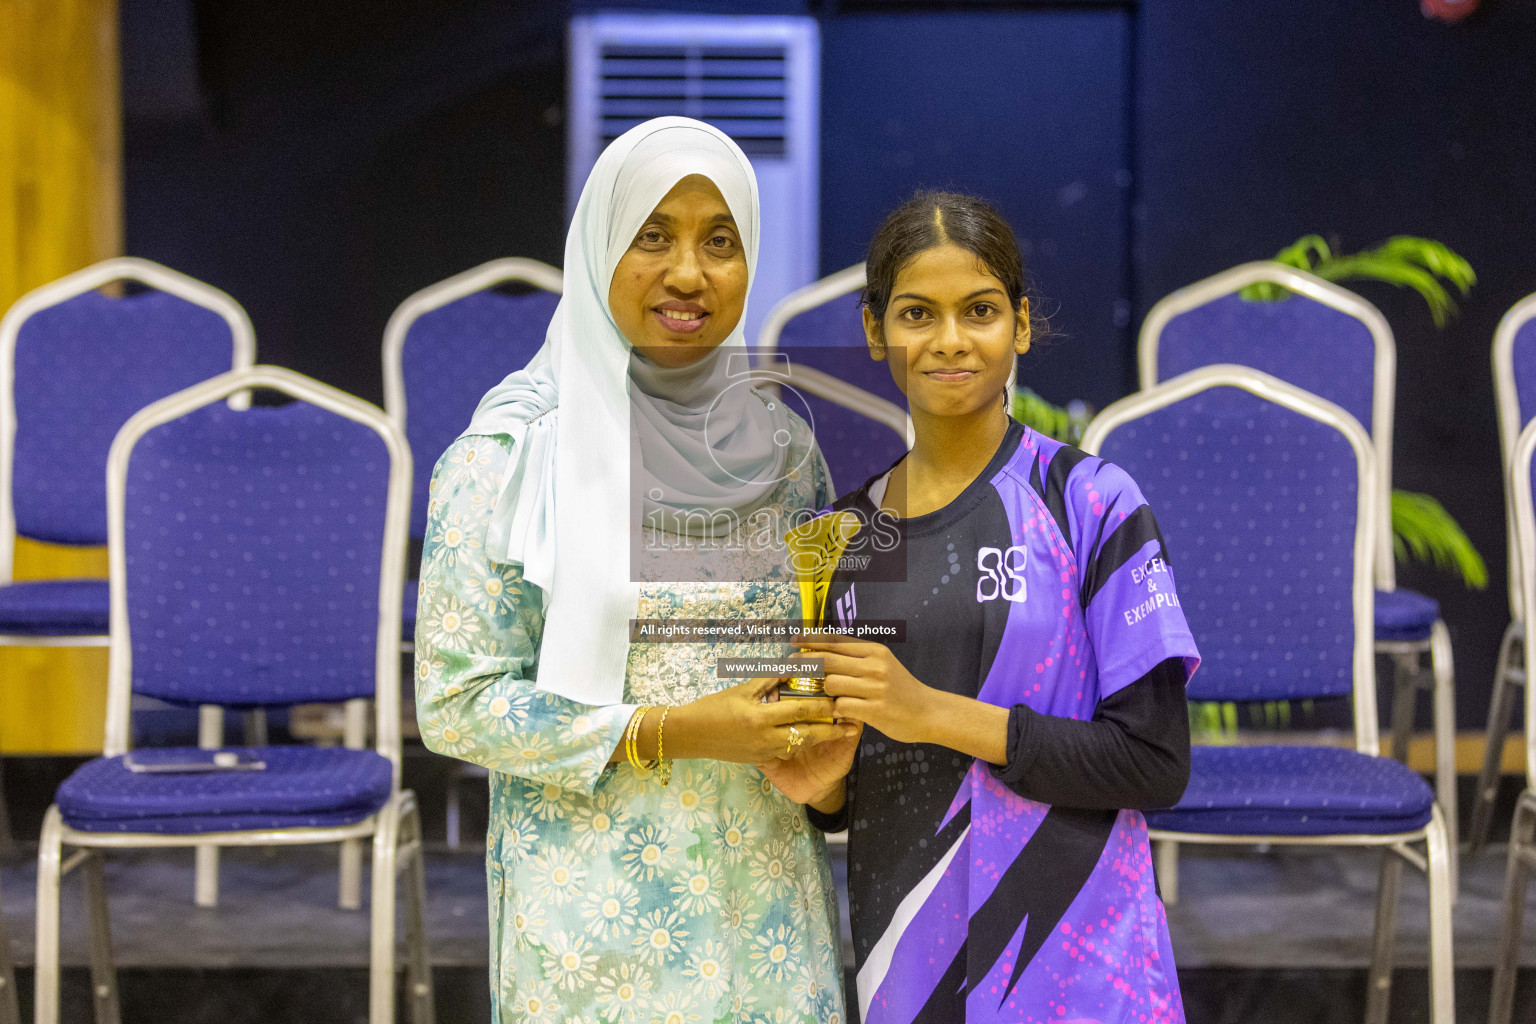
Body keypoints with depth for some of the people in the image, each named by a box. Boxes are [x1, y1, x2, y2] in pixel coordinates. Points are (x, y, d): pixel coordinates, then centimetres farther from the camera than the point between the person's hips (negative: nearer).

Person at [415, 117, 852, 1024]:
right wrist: (670, 734, -18)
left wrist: (827, 730, -7)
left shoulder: (783, 447, 5)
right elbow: (457, 701, -10)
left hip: (768, 904, 4)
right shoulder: (515, 447, -8)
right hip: (602, 906, -4)